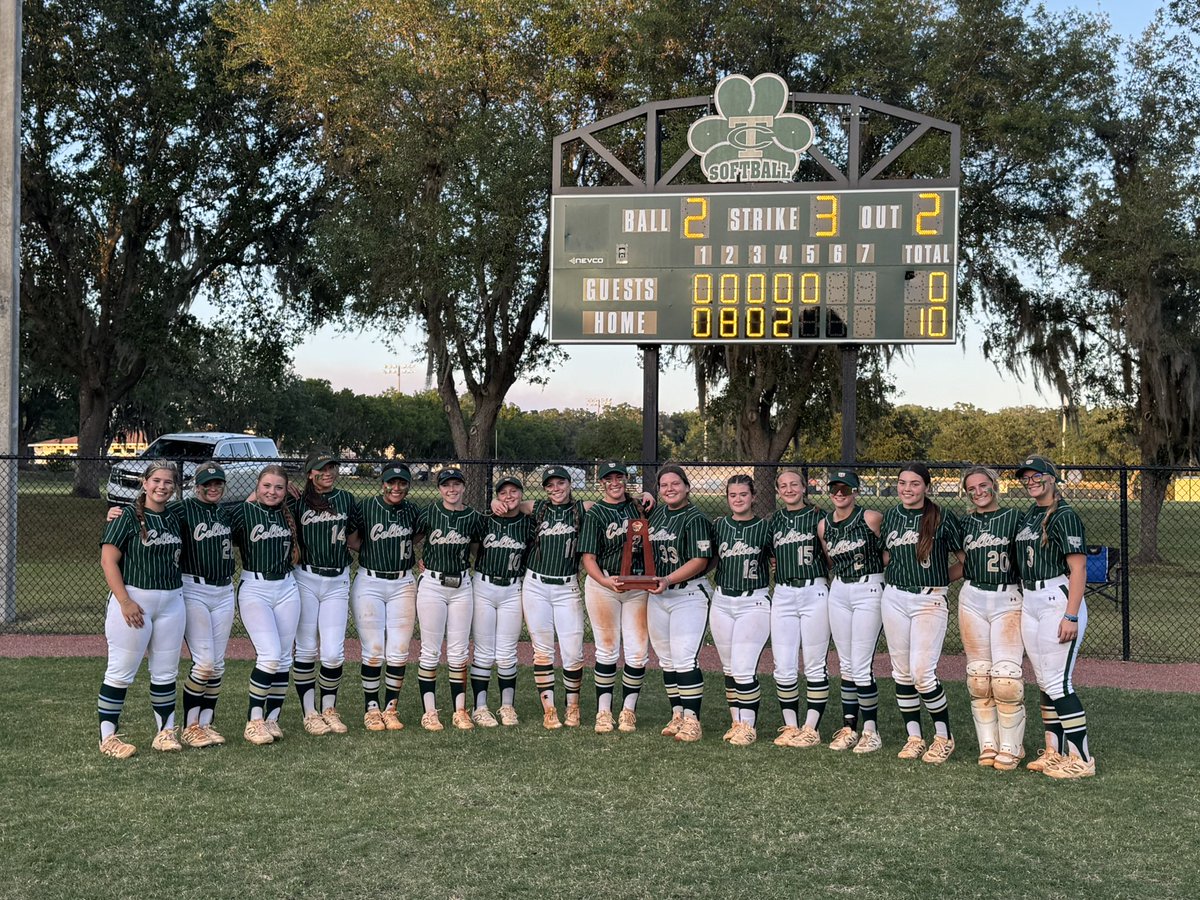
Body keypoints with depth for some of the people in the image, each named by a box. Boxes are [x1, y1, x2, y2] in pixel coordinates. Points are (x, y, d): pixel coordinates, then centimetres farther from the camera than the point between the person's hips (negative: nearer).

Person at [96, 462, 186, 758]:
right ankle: (107, 736, 6)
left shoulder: (175, 520, 12)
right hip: (134, 600, -6)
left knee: (166, 672, 10)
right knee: (121, 670, -2)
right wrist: (125, 601, -17)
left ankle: (166, 731, 19)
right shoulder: (127, 517, -6)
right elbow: (108, 560, -10)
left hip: (172, 601, 6)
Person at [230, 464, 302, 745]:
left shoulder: (289, 514, 8)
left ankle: (272, 719, 15)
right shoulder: (243, 511, -6)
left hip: (286, 589, 5)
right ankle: (253, 721, -3)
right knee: (270, 655, -15)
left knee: (284, 658, 5)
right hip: (254, 588, -5)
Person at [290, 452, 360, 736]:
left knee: (333, 653, -3)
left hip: (337, 582, 1)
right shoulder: (297, 502, 3)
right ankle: (309, 713, 11)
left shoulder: (347, 500, 9)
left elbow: (357, 535, 19)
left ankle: (329, 709, 14)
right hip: (305, 579, -1)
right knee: (306, 650, 1)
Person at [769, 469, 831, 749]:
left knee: (815, 666, 1)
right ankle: (790, 726, 14)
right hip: (783, 596, 4)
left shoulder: (818, 517, 0)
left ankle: (811, 728, 8)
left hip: (814, 593, -4)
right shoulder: (774, 520, 14)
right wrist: (780, 567, 9)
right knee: (783, 668, 2)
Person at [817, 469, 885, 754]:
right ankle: (848, 729, 17)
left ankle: (870, 731, 6)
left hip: (869, 591, -6)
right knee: (846, 666, 10)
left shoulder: (872, 518, -10)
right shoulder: (824, 525, 7)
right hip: (838, 593, 6)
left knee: (861, 667, -7)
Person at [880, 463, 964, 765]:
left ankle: (944, 737, 7)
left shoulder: (943, 518, -6)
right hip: (894, 598, 5)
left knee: (922, 672, -11)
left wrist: (942, 578, -1)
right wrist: (896, 576, 8)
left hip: (929, 600, -5)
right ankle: (914, 738, 17)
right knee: (902, 672, 6)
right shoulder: (891, 516, 8)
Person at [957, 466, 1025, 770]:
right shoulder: (965, 523, 12)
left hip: (1007, 600, -4)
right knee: (978, 677, 4)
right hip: (972, 599, 4)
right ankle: (988, 745, 14)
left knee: (1006, 676, -10)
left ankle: (1010, 748, 3)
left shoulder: (1015, 518, 0)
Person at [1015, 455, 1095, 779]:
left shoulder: (1065, 516, -11)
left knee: (1057, 682, -10)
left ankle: (1081, 759, -5)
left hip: (1058, 601, -9)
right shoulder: (1028, 516, 15)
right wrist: (1023, 604, 15)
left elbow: (1078, 569, -16)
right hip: (1030, 603, 9)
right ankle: (1054, 753, 20)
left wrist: (1071, 616, -22)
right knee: (1045, 682, 12)